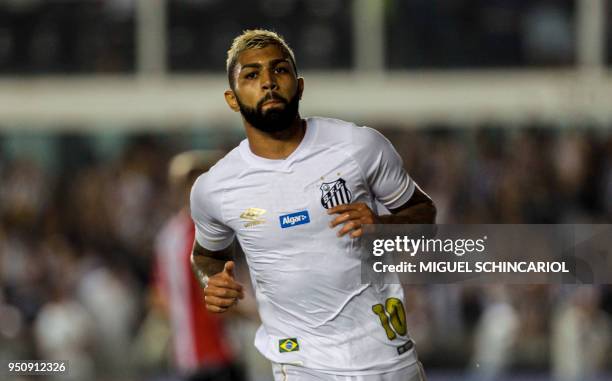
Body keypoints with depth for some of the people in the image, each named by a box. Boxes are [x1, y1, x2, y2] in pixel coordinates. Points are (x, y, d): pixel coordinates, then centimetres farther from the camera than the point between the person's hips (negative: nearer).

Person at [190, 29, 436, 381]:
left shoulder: (362, 146, -8)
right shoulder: (212, 189, -4)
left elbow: (423, 210, 6)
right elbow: (208, 253, 17)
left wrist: (381, 225, -16)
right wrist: (213, 282, -6)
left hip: (388, 353, 0)